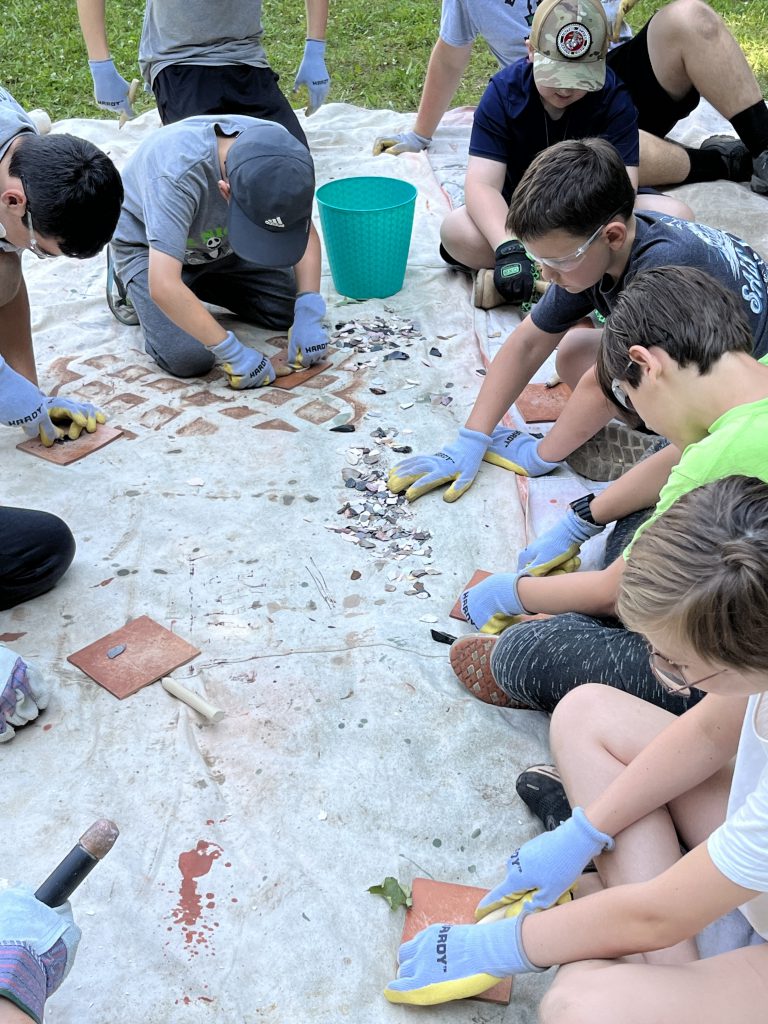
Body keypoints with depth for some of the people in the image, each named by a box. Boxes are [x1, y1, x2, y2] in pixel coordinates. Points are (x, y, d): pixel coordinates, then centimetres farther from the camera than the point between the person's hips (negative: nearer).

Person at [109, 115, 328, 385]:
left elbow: (305, 232, -14)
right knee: (189, 359, -22)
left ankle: (200, 282, 18)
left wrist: (309, 314, -26)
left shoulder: (278, 152, -27)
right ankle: (128, 285, 7)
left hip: (218, 241, 5)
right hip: (147, 244, -5)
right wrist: (232, 352, -42)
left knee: (291, 309, -4)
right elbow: (164, 288, -45)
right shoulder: (176, 177, -43)